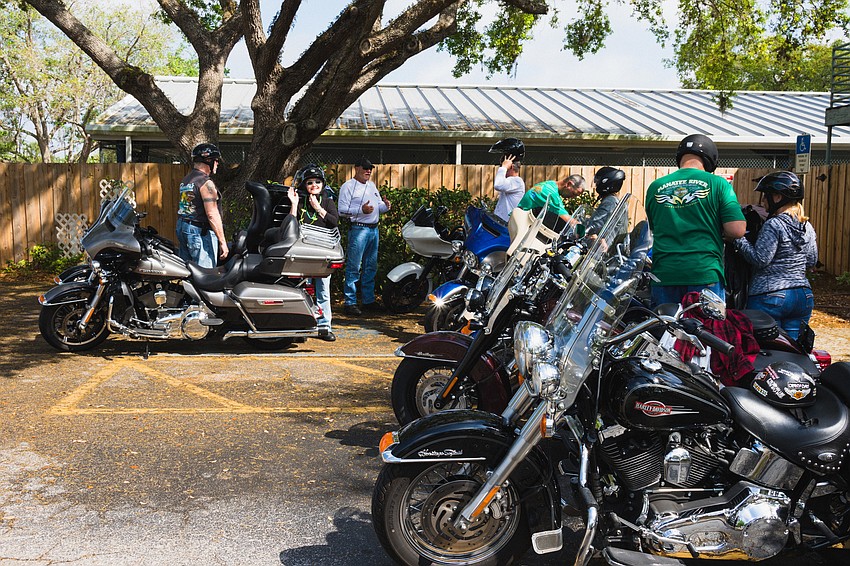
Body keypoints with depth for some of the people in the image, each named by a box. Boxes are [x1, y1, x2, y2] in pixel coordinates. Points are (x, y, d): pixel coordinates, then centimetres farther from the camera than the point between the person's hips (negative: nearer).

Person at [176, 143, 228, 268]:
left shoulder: (185, 180, 14)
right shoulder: (206, 183, -14)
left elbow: (180, 208, 17)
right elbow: (212, 214, -19)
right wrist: (222, 242, -18)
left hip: (181, 229, 9)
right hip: (201, 232, -9)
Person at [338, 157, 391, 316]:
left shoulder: (372, 186, 20)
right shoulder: (348, 186, -3)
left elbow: (379, 207, 23)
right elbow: (342, 209, -12)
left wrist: (386, 206, 0)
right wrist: (361, 210, -23)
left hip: (374, 229, 8)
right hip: (358, 229, -8)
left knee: (371, 267, 12)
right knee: (354, 267, -8)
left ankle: (368, 300, 20)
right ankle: (350, 302, -4)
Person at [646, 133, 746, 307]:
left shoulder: (655, 187, 8)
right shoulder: (717, 184, -1)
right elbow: (737, 230, -7)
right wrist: (717, 232, 13)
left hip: (663, 274, 3)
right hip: (705, 273, -3)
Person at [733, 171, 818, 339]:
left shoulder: (774, 225, -13)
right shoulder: (807, 226, 10)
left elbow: (760, 259, -16)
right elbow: (811, 261, 17)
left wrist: (738, 239, -9)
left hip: (770, 297, -7)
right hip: (804, 296, 8)